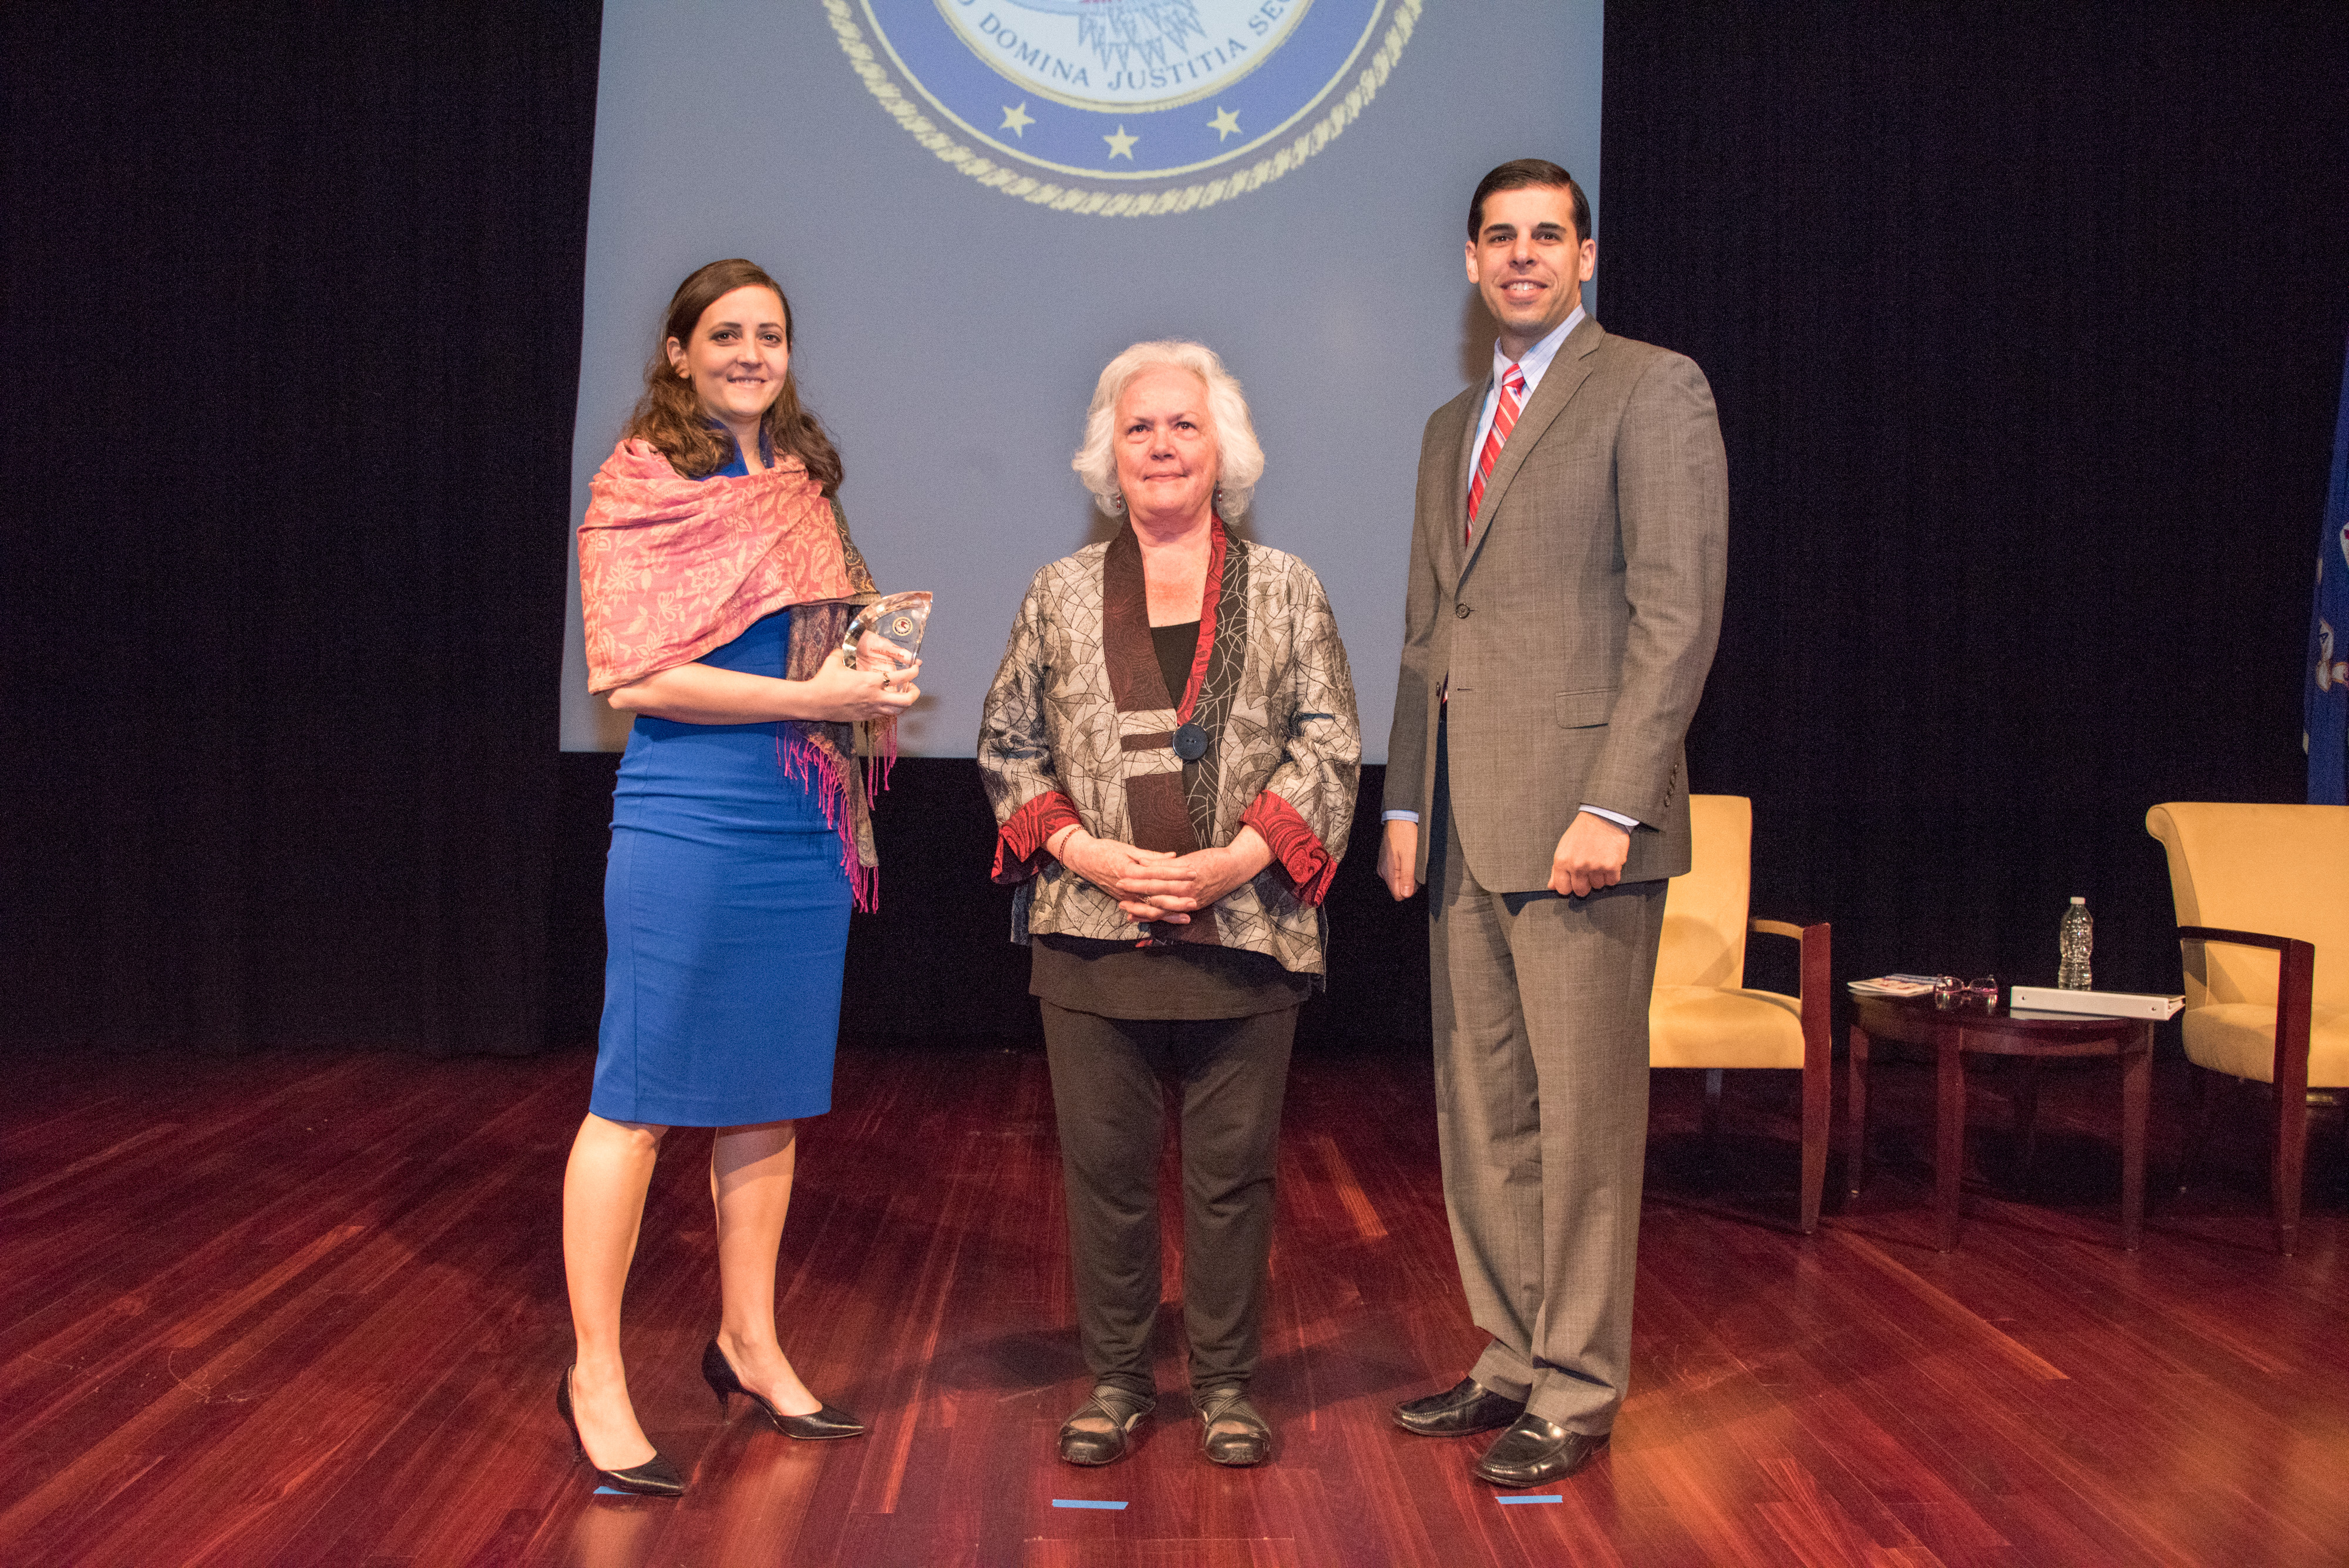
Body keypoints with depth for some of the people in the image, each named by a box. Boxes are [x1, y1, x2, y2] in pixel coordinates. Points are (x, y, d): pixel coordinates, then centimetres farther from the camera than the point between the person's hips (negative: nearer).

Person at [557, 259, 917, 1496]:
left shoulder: (804, 486, 15)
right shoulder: (642, 485, -4)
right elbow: (636, 672, -12)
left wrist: (874, 670, 1)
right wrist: (813, 697, -17)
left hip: (804, 824, 7)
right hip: (687, 819, -7)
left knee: (772, 1092, 12)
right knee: (642, 1093, -1)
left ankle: (747, 1342, 25)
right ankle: (595, 1374, 9)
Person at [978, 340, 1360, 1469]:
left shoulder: (1284, 590, 7)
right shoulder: (1060, 593, 9)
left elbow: (1327, 748, 2)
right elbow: (1008, 748, 8)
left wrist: (1234, 861, -11)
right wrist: (1087, 853, -7)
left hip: (1244, 930, 0)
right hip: (1091, 933, 1)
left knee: (1232, 1169, 5)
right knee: (1105, 1165, 6)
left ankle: (1225, 1384, 19)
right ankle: (1115, 1379, 20)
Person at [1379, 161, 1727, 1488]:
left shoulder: (1652, 389, -2)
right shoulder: (1452, 426, 22)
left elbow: (1679, 613, -11)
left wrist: (1614, 804, -18)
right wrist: (1407, 801, 14)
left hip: (1578, 816, -7)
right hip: (1467, 828, 8)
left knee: (1583, 1113, -2)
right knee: (1484, 1113, 11)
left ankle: (1576, 1392, 9)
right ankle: (1516, 1360, 23)